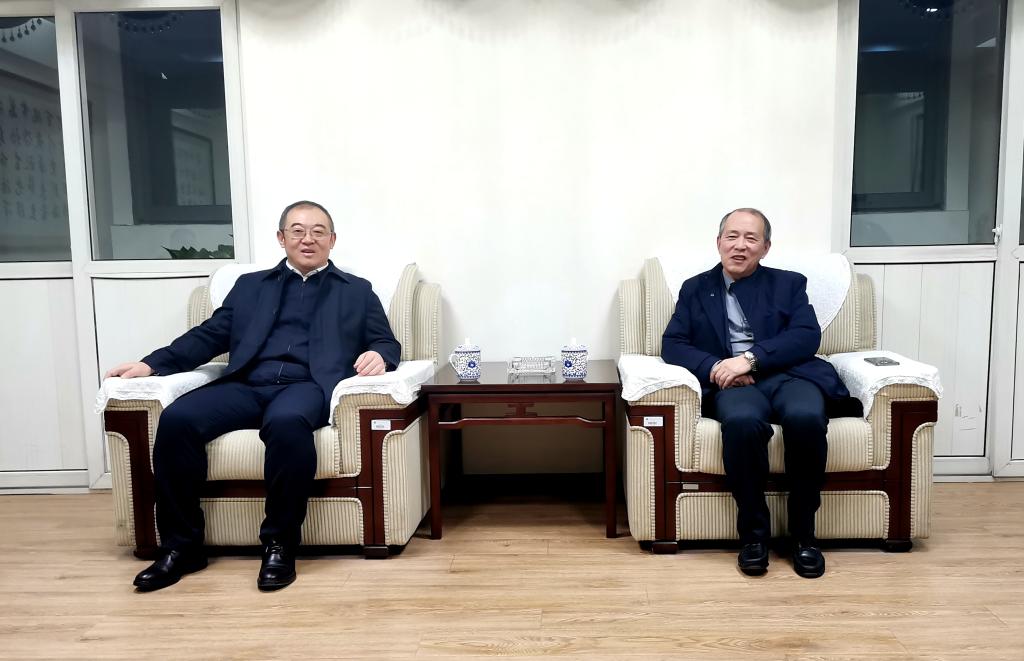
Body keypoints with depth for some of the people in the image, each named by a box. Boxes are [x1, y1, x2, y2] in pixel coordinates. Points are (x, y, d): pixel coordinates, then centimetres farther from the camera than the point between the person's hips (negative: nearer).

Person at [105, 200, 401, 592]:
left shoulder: (357, 291, 21)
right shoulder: (250, 285, 26)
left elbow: (387, 343, 13)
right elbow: (210, 336, 18)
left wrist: (378, 356, -13)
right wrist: (153, 363, 3)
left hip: (307, 386, -3)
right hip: (246, 385, 3)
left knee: (287, 423, -38)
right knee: (176, 419, -25)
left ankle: (280, 544, -21)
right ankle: (181, 545, -10)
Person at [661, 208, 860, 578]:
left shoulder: (789, 284, 19)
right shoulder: (695, 289, 21)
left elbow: (807, 337, 1)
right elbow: (673, 345, 8)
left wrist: (750, 358, -14)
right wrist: (714, 367, -12)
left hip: (788, 375, 1)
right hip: (732, 383, 0)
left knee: (806, 417, -34)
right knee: (742, 421, -36)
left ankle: (803, 532, -14)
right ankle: (753, 530, -16)